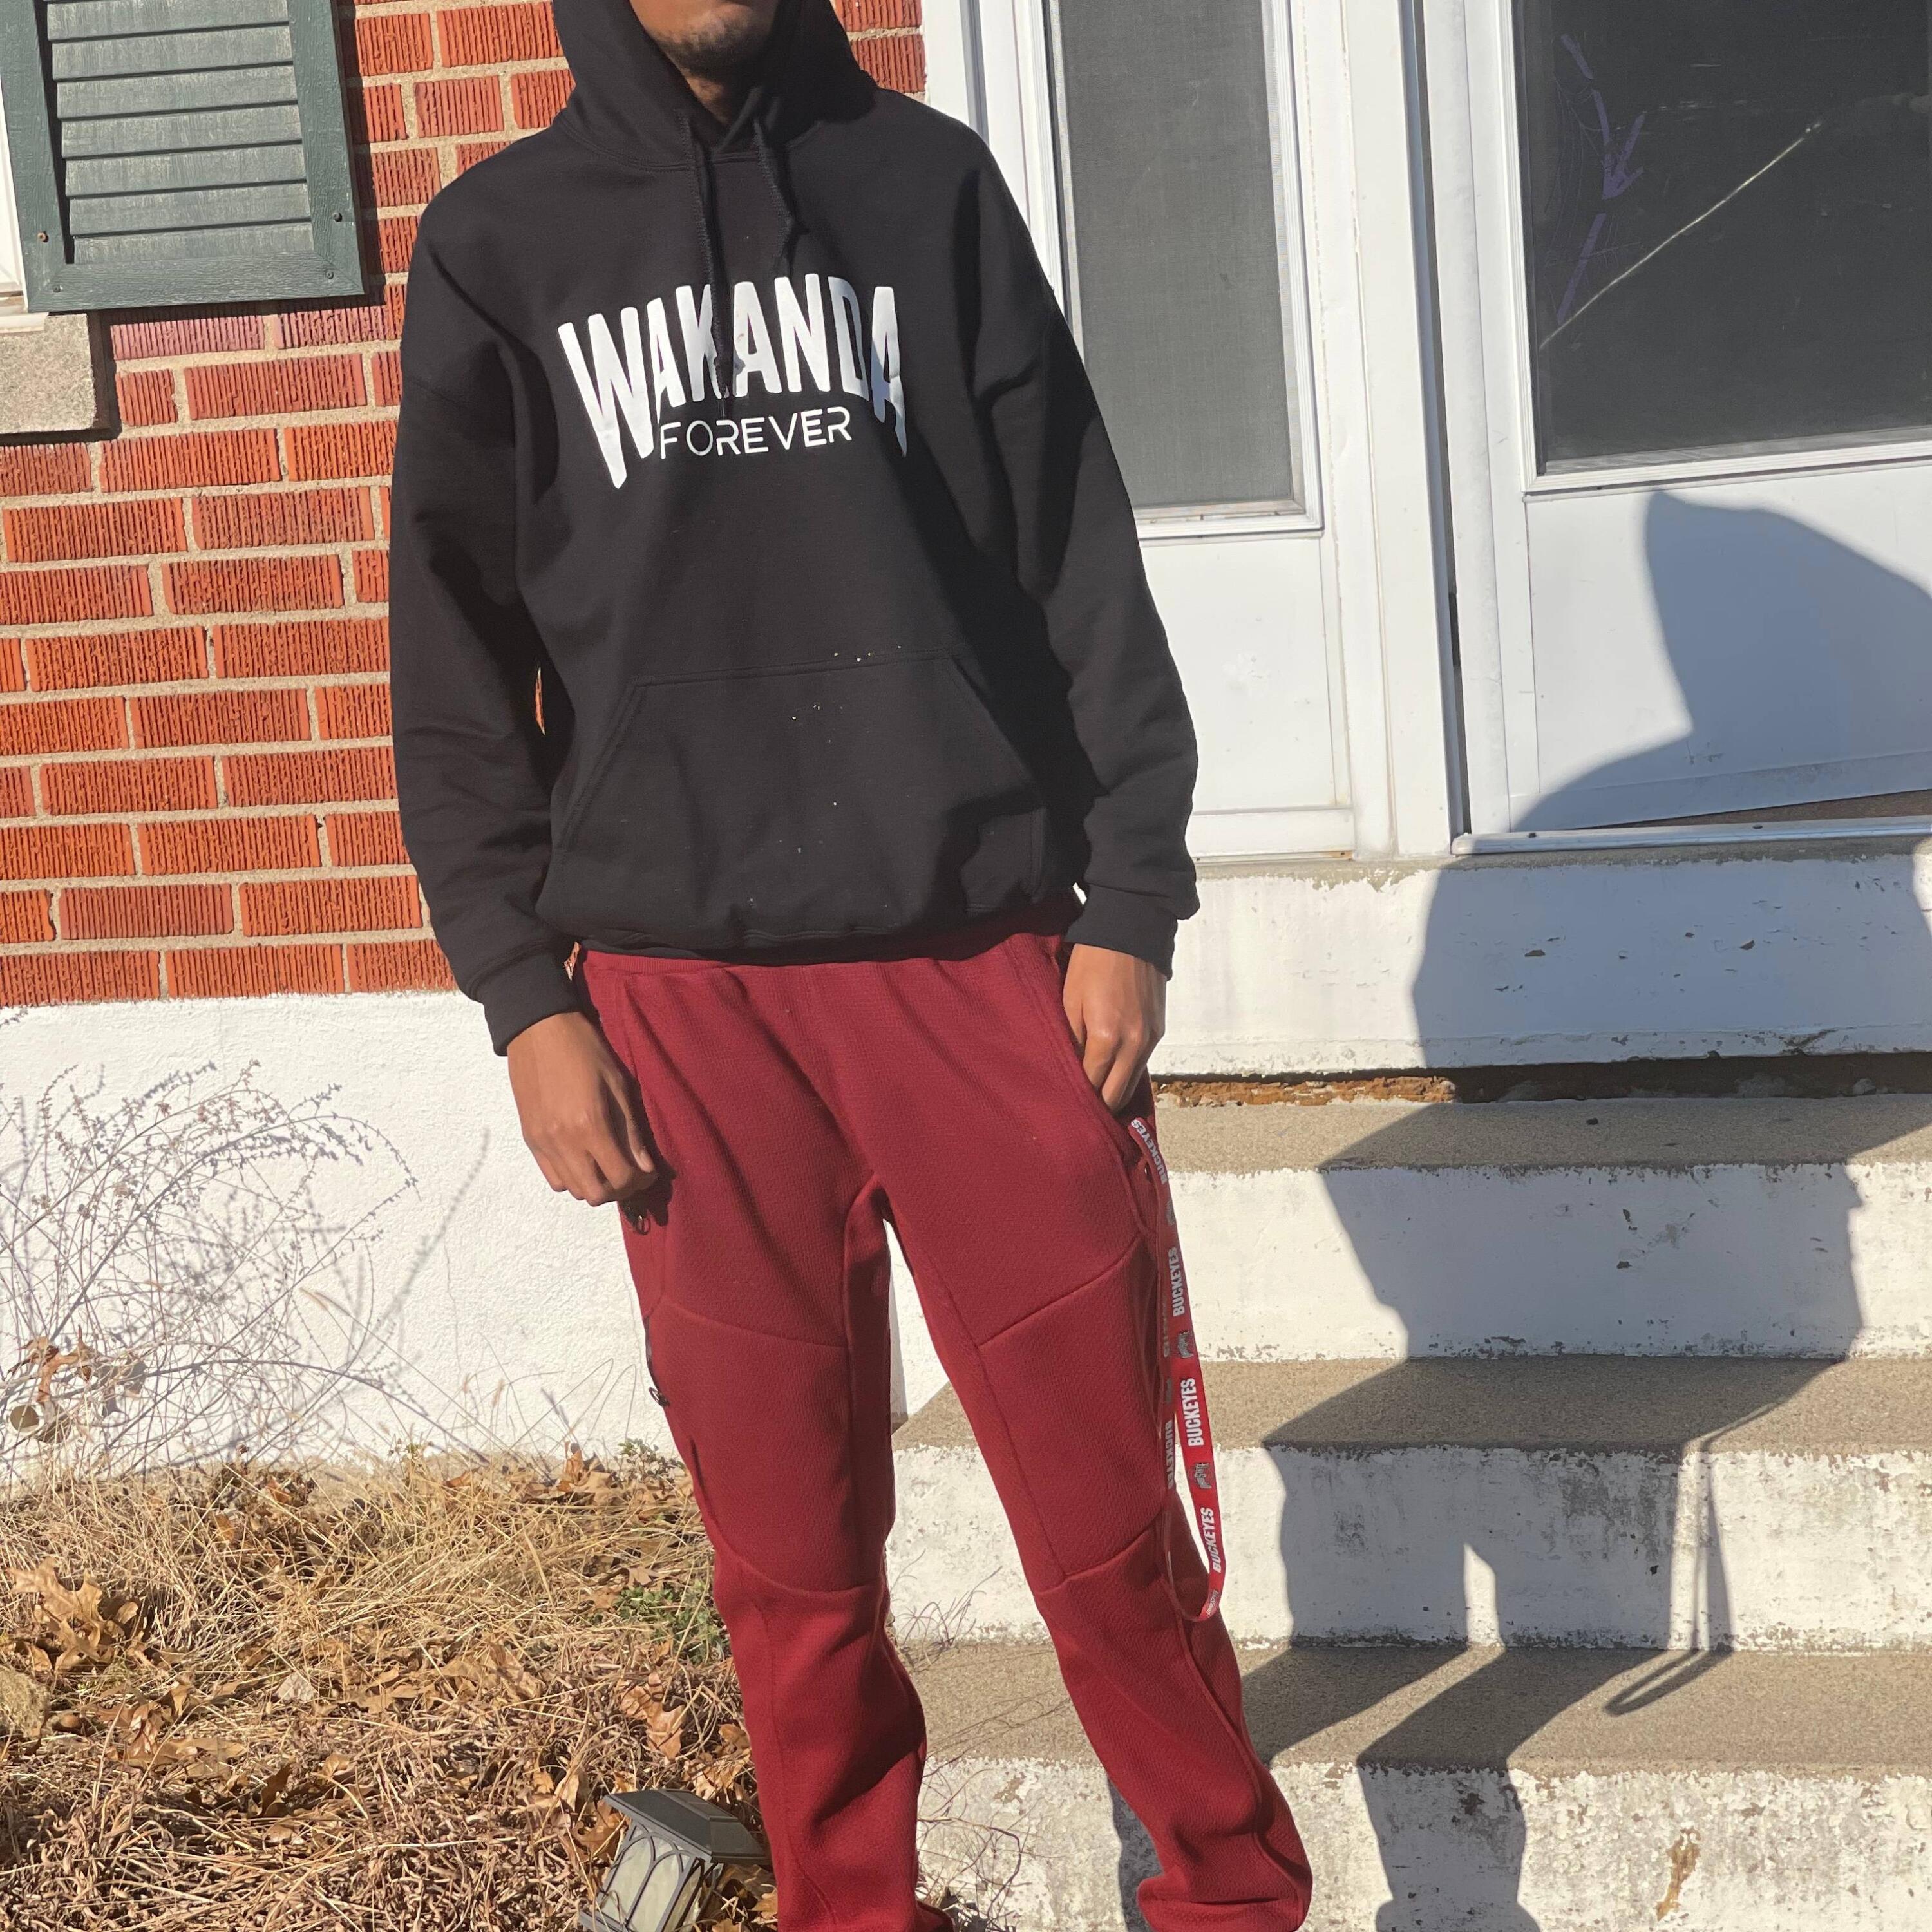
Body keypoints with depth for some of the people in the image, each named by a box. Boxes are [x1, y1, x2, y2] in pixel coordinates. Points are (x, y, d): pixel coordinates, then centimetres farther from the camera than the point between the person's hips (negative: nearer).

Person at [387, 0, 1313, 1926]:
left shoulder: (928, 183, 9)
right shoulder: (496, 246, 8)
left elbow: (1077, 556, 6)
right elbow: (457, 650, 7)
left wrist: (1128, 902, 0)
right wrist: (522, 991, 0)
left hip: (981, 950, 0)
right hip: (685, 990, 0)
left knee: (1105, 1510, 2)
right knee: (791, 1553, 5)